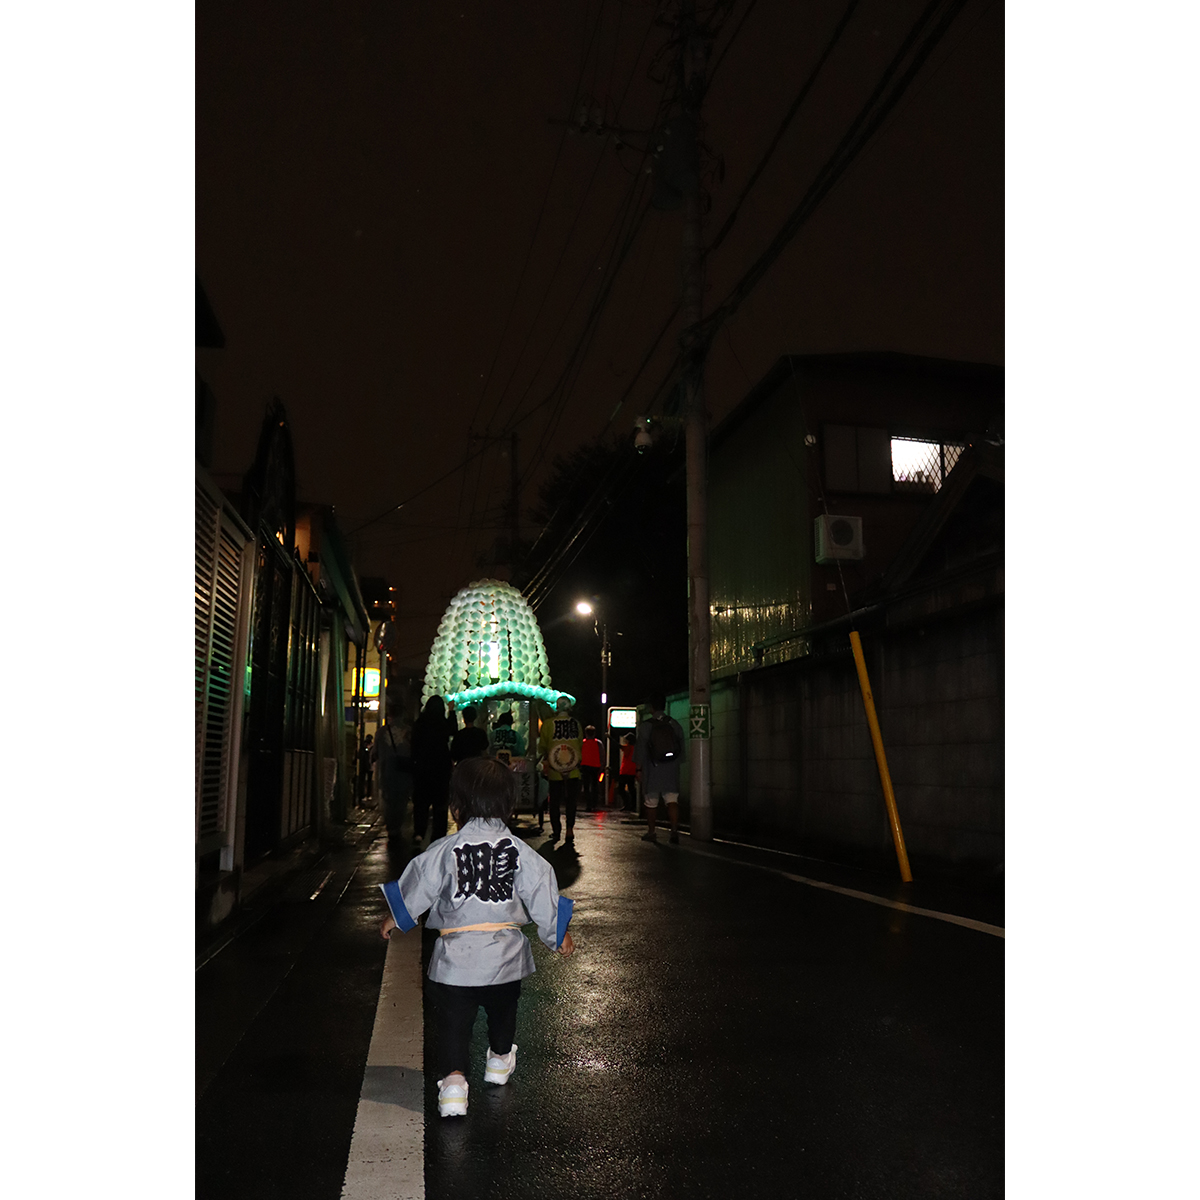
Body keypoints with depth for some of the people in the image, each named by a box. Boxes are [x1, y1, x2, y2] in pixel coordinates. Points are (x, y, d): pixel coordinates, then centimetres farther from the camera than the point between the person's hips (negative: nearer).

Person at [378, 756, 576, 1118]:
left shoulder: (445, 850, -8)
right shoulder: (520, 851, -3)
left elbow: (415, 888, 1)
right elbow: (542, 893, 1)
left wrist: (393, 917, 19)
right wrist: (558, 935, 14)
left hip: (455, 957, -3)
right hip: (506, 955, 3)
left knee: (452, 1023, 6)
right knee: (503, 1011, 26)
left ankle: (453, 1079, -9)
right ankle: (500, 1060, 46)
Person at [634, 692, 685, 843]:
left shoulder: (645, 725, -6)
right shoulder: (675, 724, 4)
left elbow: (640, 749, -4)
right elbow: (681, 747, 8)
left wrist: (639, 768, 3)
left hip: (652, 770, -2)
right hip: (671, 770, 2)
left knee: (651, 802, 8)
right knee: (672, 800, 1)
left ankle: (651, 832, 16)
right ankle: (674, 829, -15)